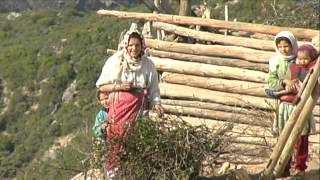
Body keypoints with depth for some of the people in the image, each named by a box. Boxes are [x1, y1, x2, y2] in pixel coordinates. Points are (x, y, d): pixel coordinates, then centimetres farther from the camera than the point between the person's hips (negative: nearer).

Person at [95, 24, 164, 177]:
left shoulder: (148, 64, -1)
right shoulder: (114, 62, -5)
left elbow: (153, 89, 4)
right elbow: (101, 86, -1)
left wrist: (156, 104, -13)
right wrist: (119, 86, -15)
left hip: (137, 109, 1)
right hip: (118, 108, -1)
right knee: (116, 141, 1)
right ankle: (114, 172, 13)